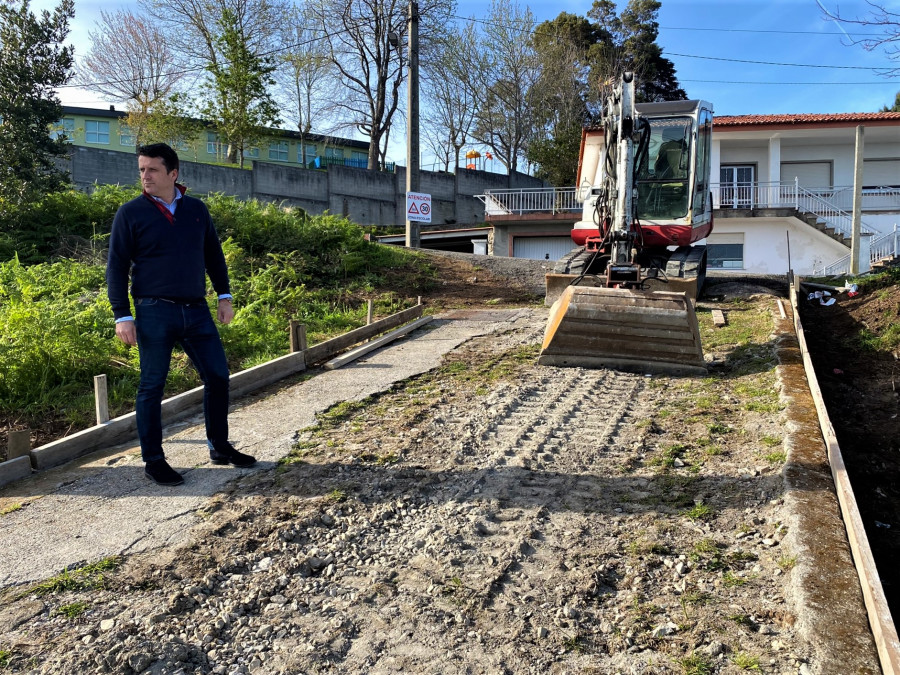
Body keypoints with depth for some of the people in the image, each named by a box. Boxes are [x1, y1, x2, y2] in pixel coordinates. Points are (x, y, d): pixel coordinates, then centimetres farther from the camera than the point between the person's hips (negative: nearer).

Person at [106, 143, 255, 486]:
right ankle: (153, 460, 16)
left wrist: (224, 296, 12)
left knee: (218, 376, 7)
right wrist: (122, 316, -8)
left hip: (197, 311, 4)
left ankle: (219, 447, 23)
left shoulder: (196, 209, 9)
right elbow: (116, 267, -2)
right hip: (154, 313, -4)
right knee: (152, 386, 3)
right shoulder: (130, 213, -2)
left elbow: (214, 254, 17)